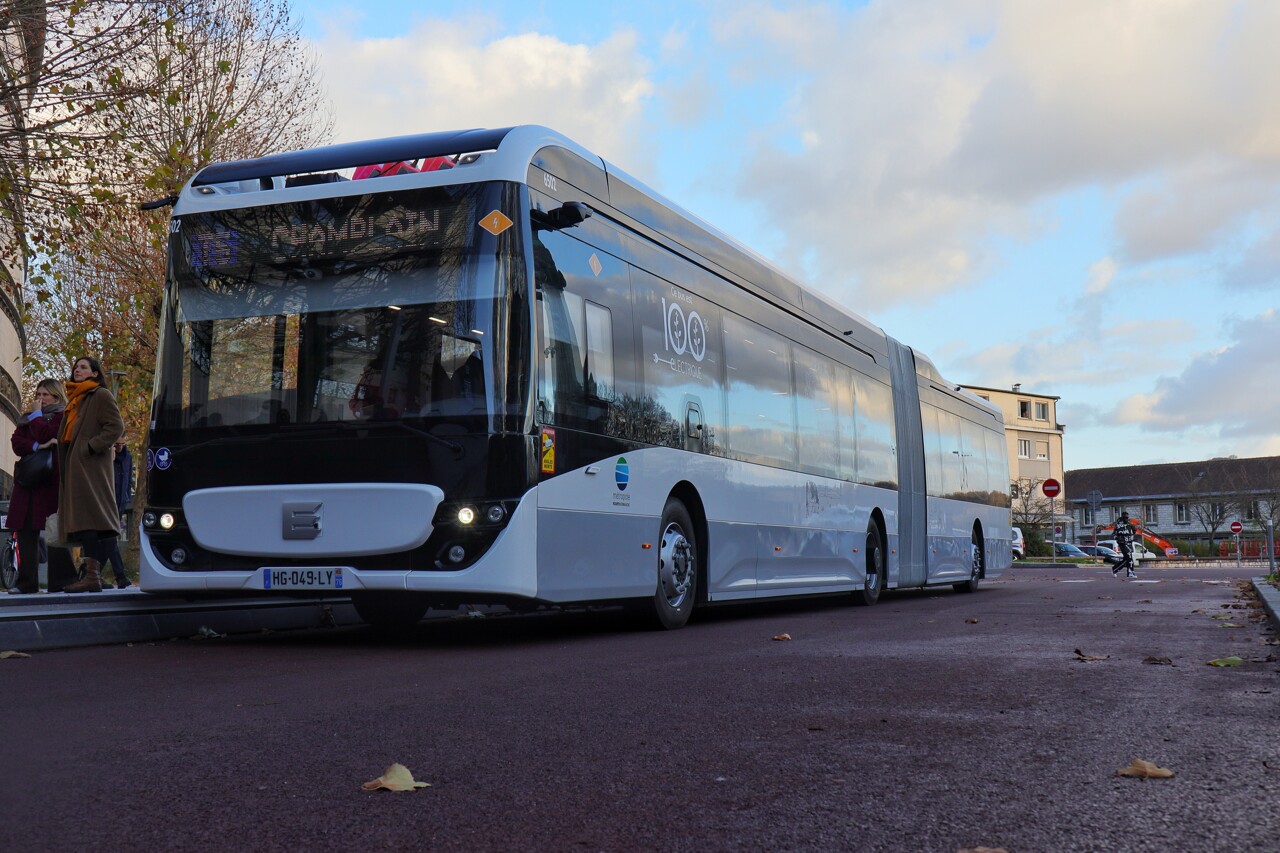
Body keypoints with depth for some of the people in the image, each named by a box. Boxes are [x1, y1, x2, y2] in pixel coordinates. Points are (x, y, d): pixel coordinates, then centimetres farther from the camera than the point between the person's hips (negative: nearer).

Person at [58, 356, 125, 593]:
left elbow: (116, 427, -11)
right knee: (83, 521, 5)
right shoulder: (74, 399, 24)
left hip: (90, 465, -9)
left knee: (89, 521, -15)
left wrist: (90, 447, -17)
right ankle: (91, 575, 5)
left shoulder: (101, 396, -1)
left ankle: (92, 576, -19)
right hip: (74, 467, 9)